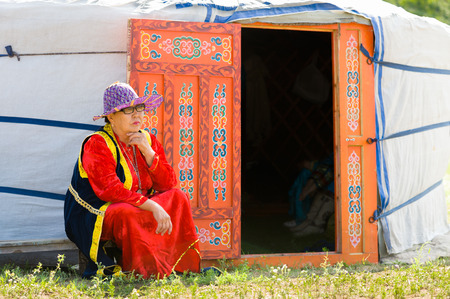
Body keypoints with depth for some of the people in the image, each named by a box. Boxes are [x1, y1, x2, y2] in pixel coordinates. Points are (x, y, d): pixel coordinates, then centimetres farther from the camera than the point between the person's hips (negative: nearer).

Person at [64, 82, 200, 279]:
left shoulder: (148, 141, 7)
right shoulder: (97, 145, -15)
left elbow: (169, 184, -1)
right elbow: (110, 191, -27)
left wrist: (147, 151, -14)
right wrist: (152, 206, -33)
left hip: (139, 208, 7)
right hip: (94, 215, -7)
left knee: (177, 197, -10)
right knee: (128, 214, -38)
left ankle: (182, 264, -12)